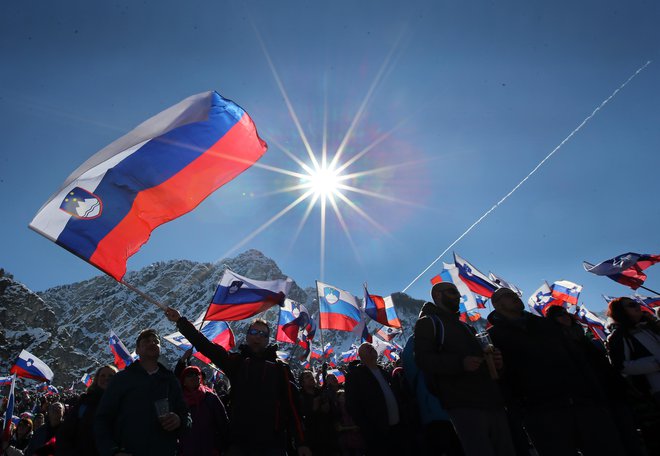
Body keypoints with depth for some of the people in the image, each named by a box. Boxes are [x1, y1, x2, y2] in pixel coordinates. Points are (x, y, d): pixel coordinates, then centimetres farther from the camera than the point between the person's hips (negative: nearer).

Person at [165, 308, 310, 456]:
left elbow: (292, 405, -1)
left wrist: (301, 443, -7)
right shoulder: (236, 361, 8)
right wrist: (180, 321, -7)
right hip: (239, 443, 2)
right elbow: (206, 346, 0)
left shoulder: (279, 367, 3)